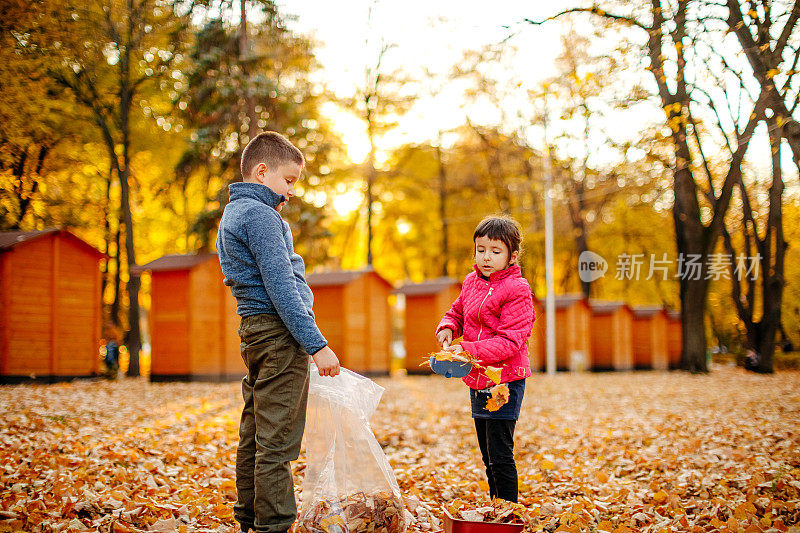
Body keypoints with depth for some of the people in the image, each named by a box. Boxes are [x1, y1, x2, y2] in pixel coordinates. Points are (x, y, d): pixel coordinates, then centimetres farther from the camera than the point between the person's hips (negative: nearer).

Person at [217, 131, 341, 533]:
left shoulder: (232, 215, 20)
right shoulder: (260, 216, -12)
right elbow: (281, 287, -19)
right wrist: (317, 345, -19)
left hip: (255, 333, 10)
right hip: (279, 334, -10)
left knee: (254, 436, 14)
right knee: (277, 442, -8)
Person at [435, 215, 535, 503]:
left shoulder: (517, 290, -14)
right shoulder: (471, 282, 9)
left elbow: (509, 342, -21)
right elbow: (457, 313, 25)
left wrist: (470, 350, -31)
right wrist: (447, 328, 1)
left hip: (504, 379, -8)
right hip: (477, 380, 8)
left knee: (500, 455, -7)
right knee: (488, 456, 16)